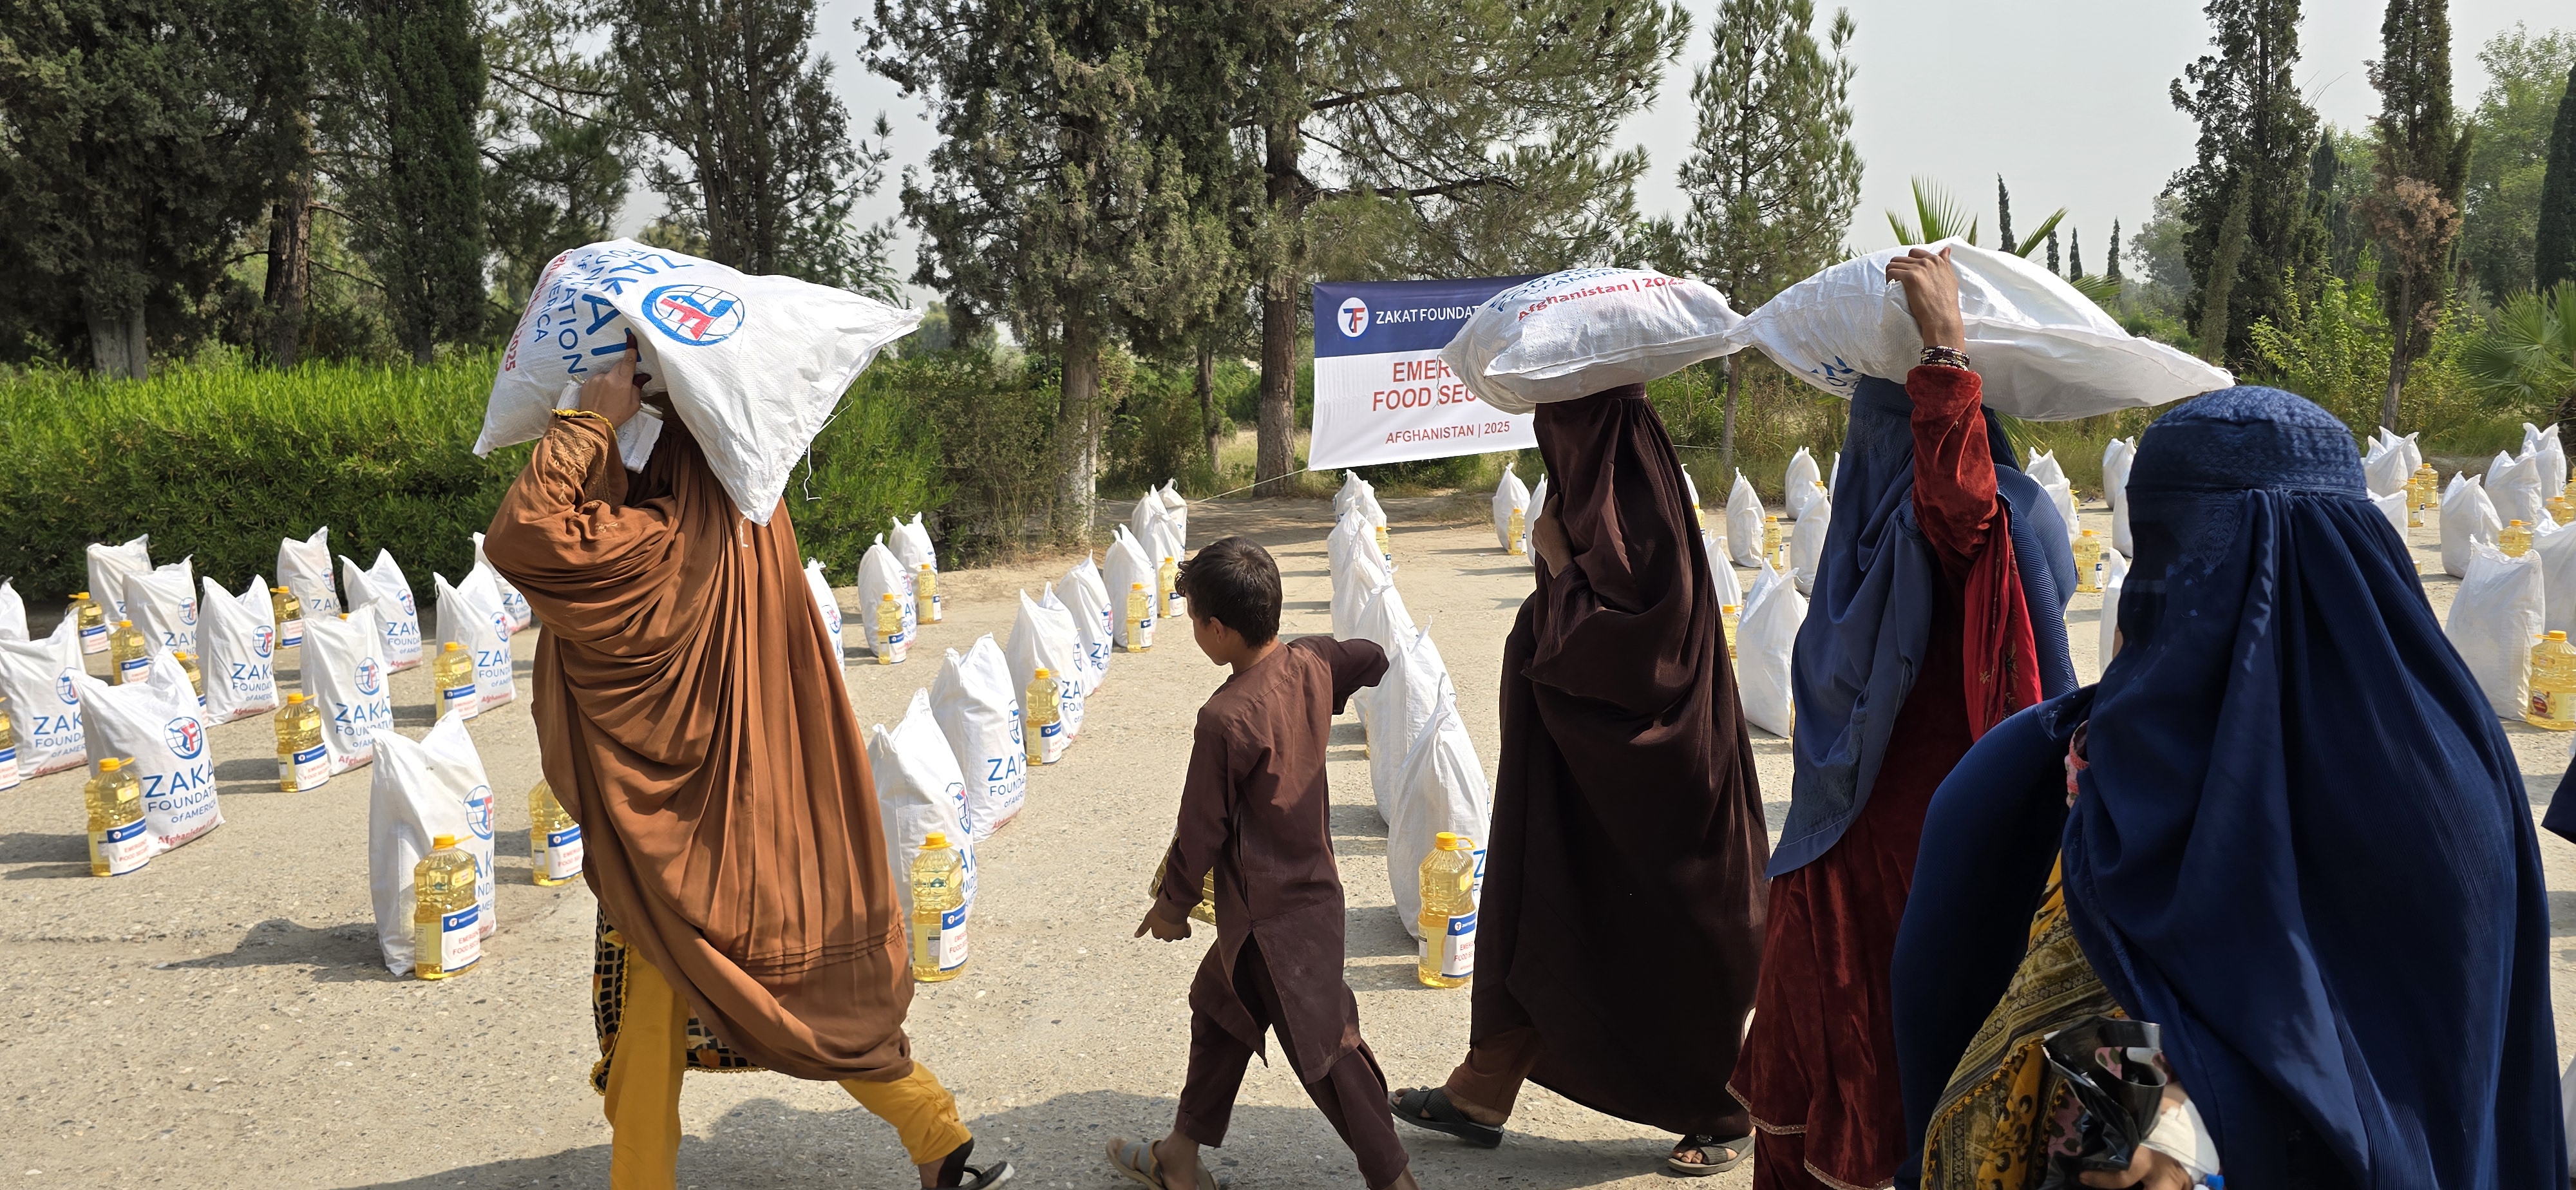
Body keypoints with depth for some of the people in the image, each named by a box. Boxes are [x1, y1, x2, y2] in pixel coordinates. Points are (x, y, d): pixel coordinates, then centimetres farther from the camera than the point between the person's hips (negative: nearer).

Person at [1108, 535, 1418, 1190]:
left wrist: (1172, 904, -1)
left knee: (1323, 1047, 3)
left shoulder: (1227, 718, -27)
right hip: (1314, 883, 9)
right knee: (1216, 1005, 21)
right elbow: (1374, 662, 16)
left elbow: (1202, 829, -17)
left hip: (1272, 915, -9)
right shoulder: (1314, 663, -6)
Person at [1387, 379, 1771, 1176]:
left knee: (1661, 947, 4)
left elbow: (1612, 645, -25)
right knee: (1527, 924, 13)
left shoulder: (1640, 518, -20)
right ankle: (1482, 1096, 24)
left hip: (1633, 779, -9)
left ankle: (1727, 1117, 22)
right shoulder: (1592, 503, 8)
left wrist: (1557, 566, -17)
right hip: (1570, 768, 9)